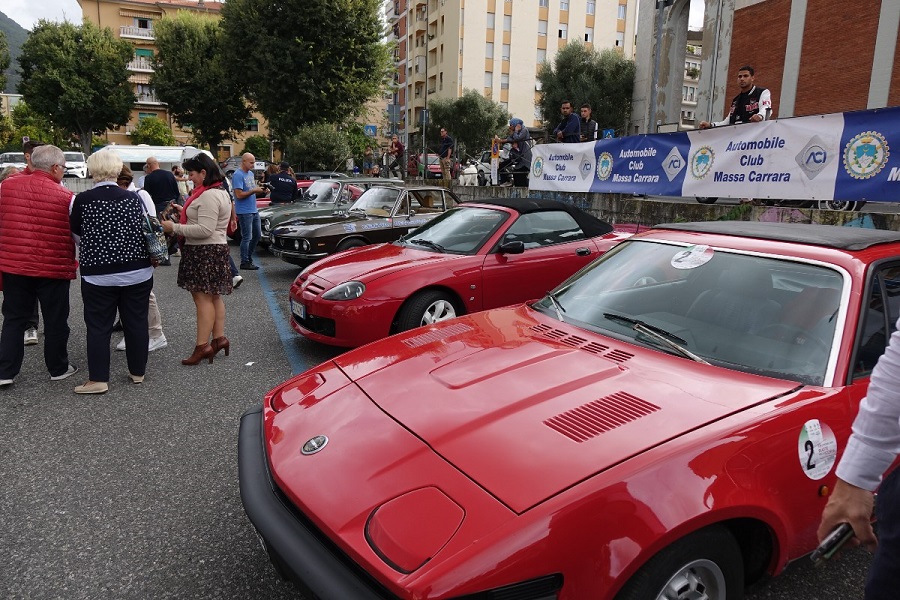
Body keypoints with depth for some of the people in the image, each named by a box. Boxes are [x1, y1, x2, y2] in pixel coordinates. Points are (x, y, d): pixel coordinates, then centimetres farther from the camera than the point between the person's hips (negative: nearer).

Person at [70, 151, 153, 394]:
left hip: (98, 274, -2)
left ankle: (98, 379, 10)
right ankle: (138, 372, 21)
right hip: (138, 272, 2)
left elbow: (77, 234, 4)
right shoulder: (134, 198, -3)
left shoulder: (82, 200, -8)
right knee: (136, 323, 11)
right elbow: (149, 230, 6)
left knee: (99, 327, 6)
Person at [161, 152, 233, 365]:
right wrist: (185, 212, 15)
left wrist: (175, 228, -17)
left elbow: (205, 230, -24)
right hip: (216, 248, 11)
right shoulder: (220, 192, 16)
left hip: (204, 252, -11)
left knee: (203, 298, -8)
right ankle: (219, 338, 21)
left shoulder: (209, 196, -18)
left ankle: (202, 346, -5)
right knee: (214, 296, 14)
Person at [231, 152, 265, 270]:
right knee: (247, 238, -3)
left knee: (257, 235, 15)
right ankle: (245, 263, 6)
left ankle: (249, 257, 28)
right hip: (244, 211, -9)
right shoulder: (238, 175, -14)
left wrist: (260, 189, 1)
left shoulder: (250, 173, 14)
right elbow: (239, 195, -20)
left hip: (254, 210, 9)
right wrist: (254, 191, -19)